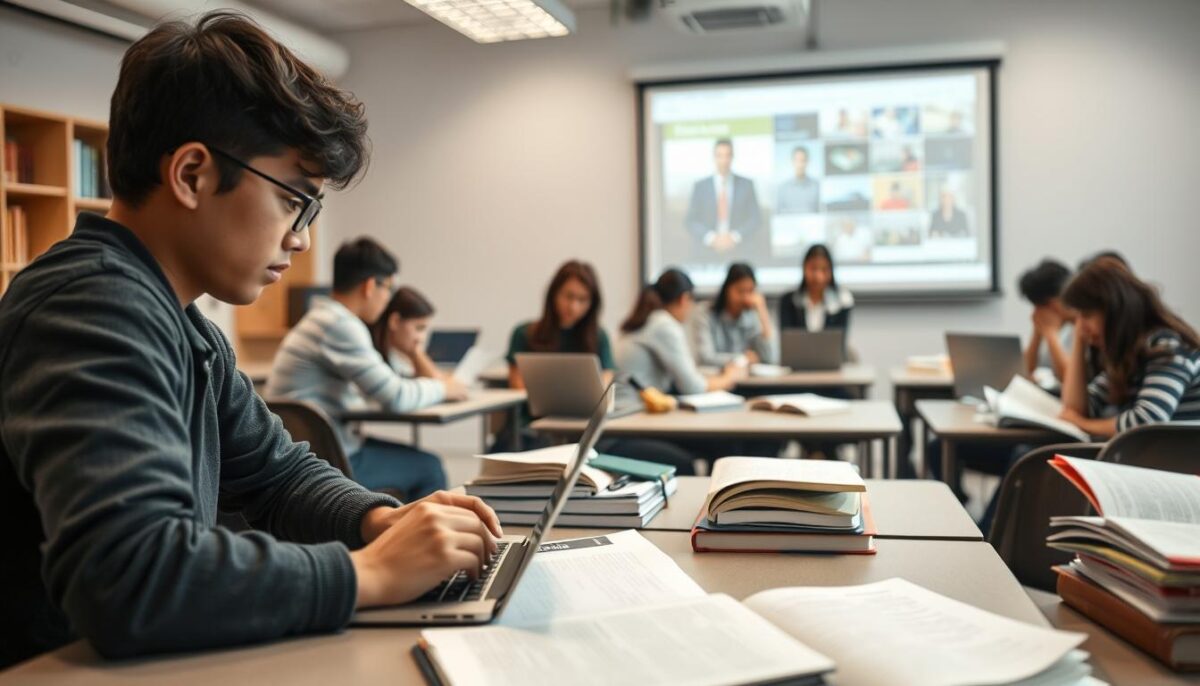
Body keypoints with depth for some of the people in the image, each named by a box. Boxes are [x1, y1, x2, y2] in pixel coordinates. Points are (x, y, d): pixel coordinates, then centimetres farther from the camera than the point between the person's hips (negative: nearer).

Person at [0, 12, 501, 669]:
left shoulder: (186, 326, 8)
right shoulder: (94, 308, -21)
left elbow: (278, 473, 15)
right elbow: (123, 577, -33)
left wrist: (379, 518, -4)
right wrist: (368, 572, -23)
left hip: (147, 660, 8)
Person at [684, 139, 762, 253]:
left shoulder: (747, 184, 10)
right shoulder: (700, 186, 9)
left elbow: (756, 219, 6)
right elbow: (691, 221, 5)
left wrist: (735, 237, -9)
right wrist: (711, 238, -11)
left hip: (739, 248, 0)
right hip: (707, 250, 0)